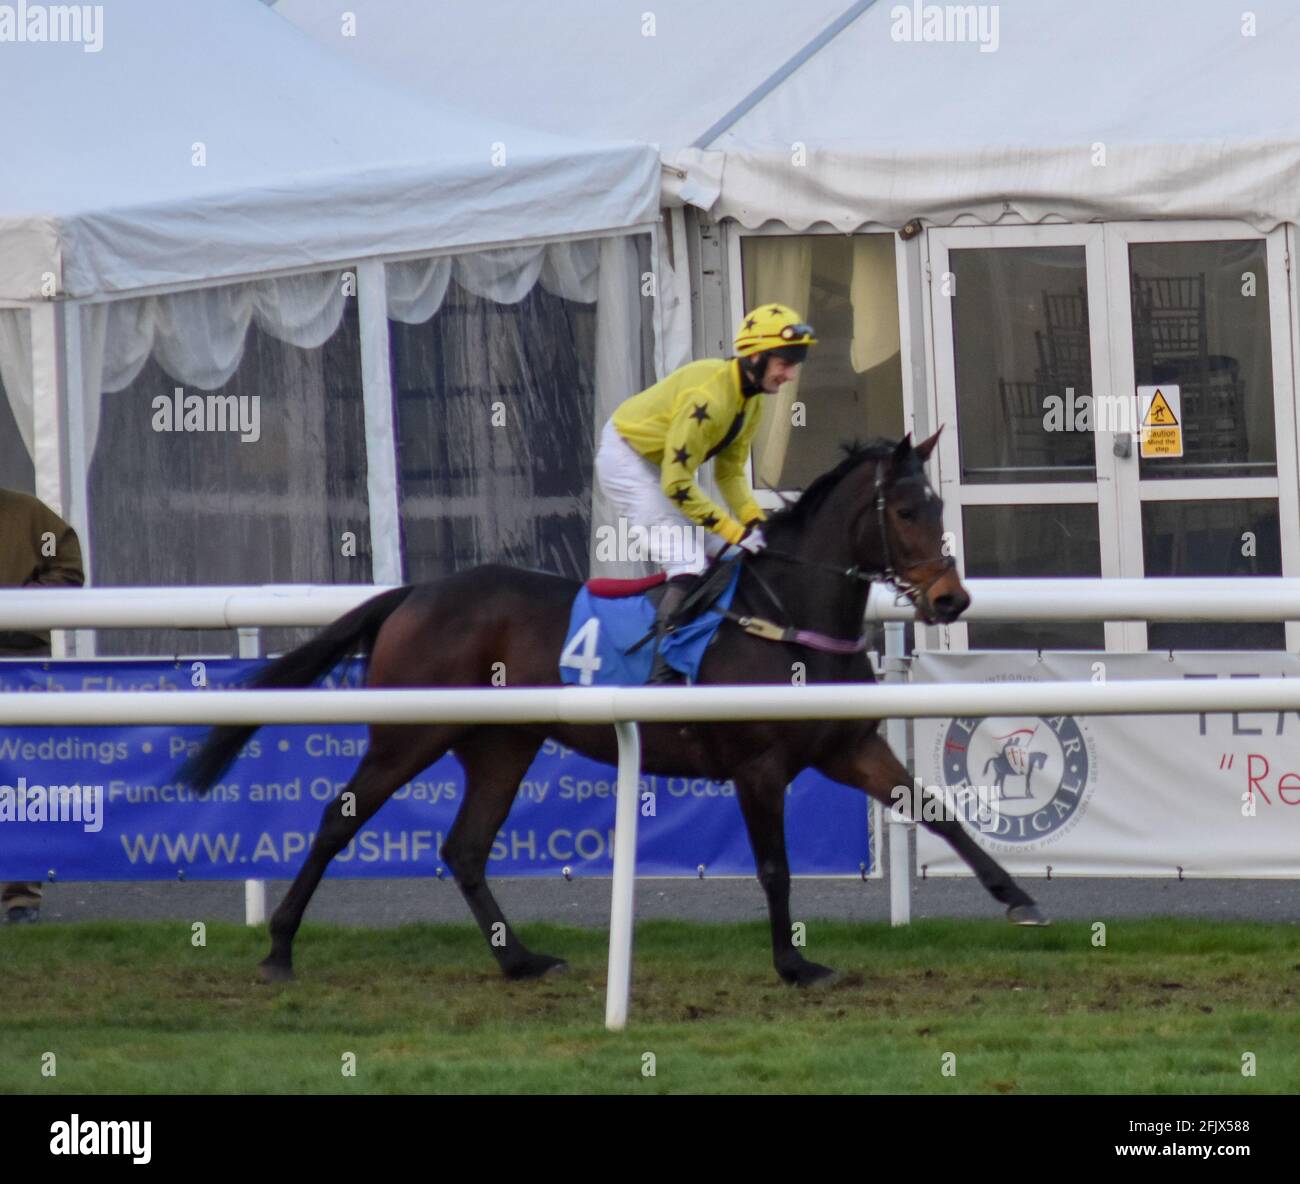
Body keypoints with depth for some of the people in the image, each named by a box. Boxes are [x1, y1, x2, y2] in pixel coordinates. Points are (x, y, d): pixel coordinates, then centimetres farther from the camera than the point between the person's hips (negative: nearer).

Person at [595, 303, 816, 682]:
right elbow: (676, 484, -30)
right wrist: (735, 532, -26)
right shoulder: (708, 396, -31)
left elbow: (730, 472, 8)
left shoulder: (751, 400, -1)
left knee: (721, 555, 9)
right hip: (626, 461, -10)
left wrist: (755, 521, -9)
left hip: (660, 465, 10)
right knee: (688, 566, -19)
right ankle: (663, 678, -23)